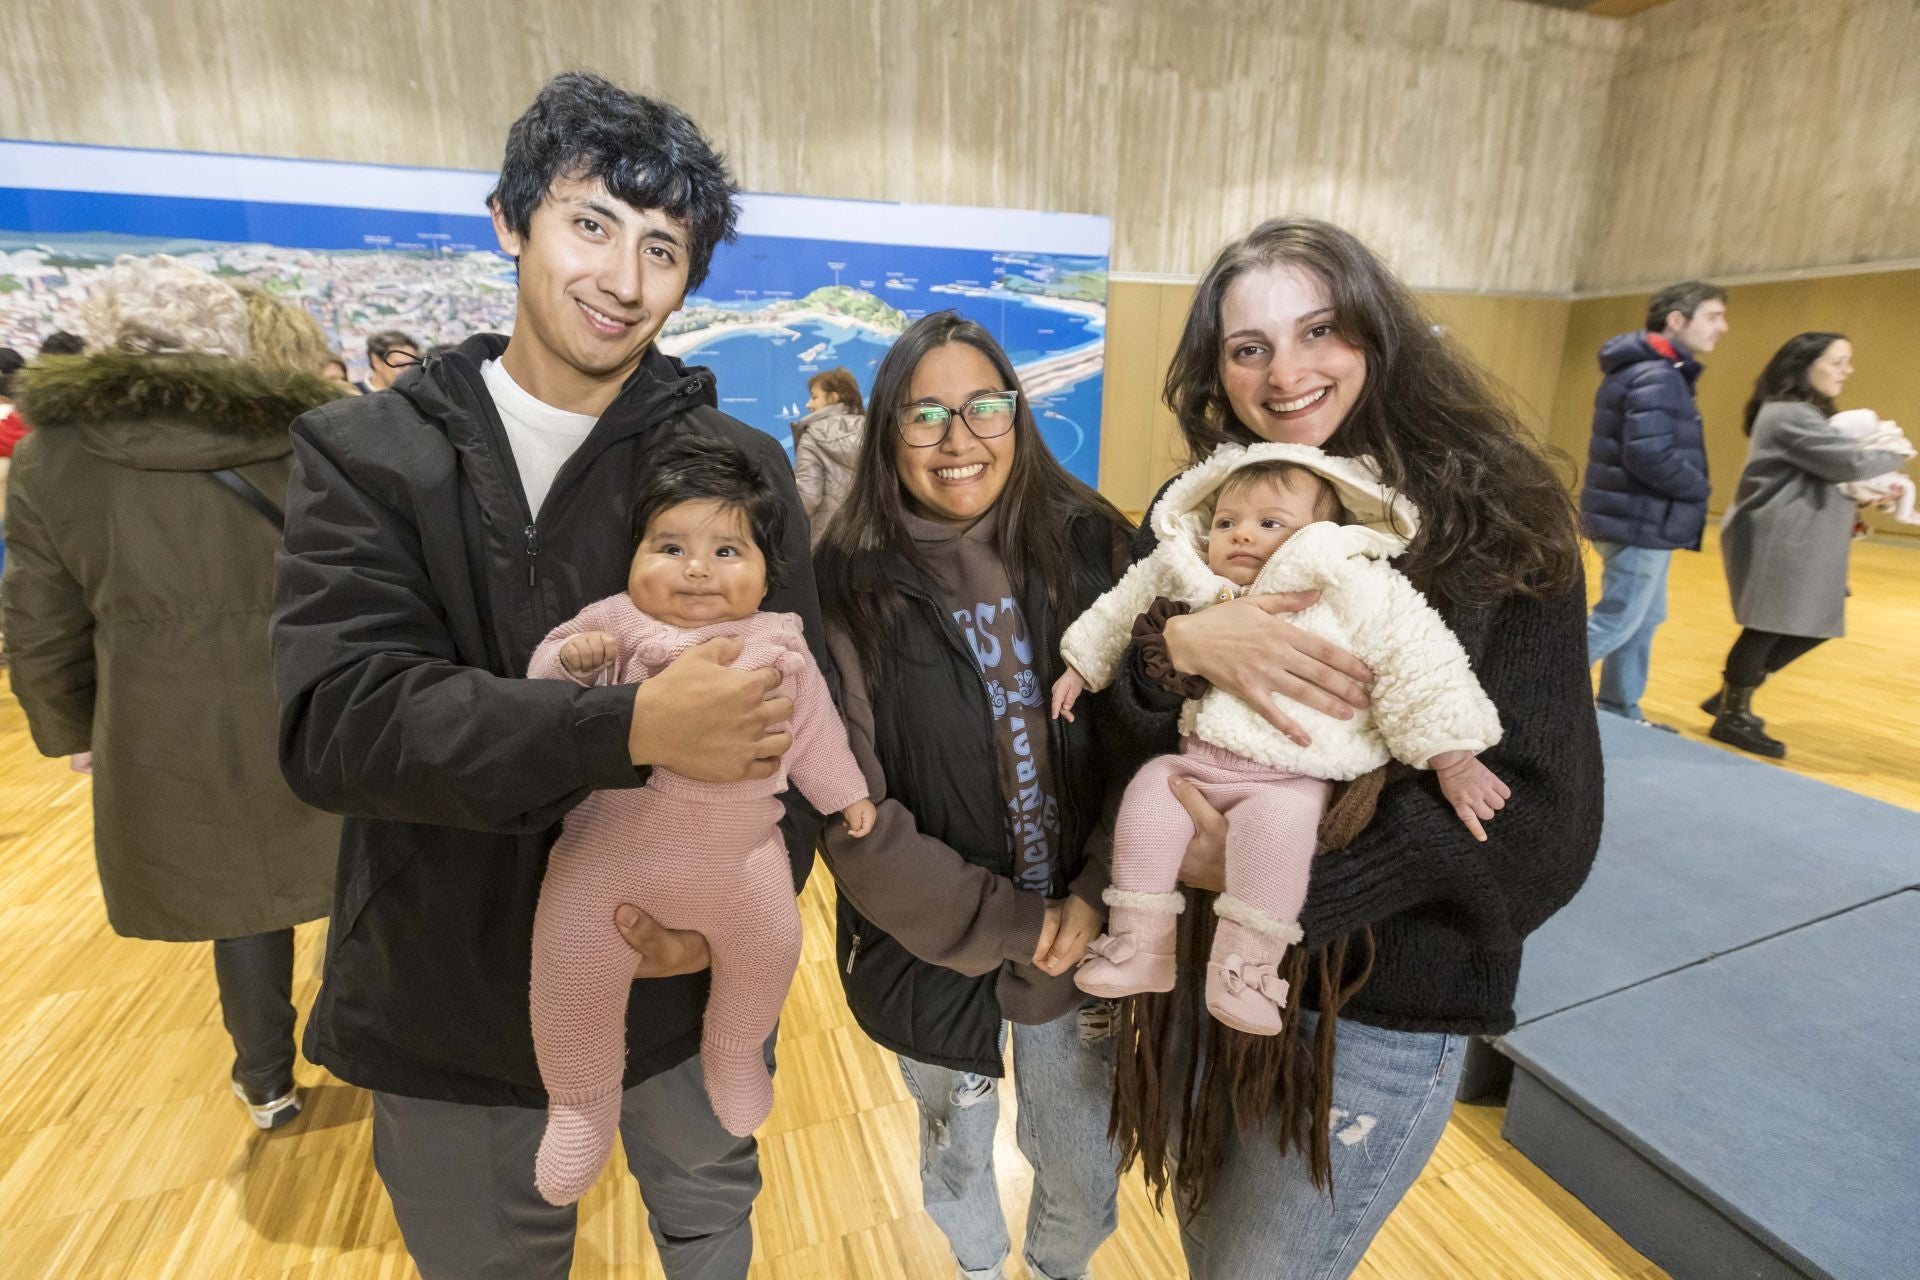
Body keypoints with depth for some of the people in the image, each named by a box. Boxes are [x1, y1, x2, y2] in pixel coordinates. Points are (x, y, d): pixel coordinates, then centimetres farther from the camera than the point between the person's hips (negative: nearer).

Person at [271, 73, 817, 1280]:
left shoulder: (743, 466, -6)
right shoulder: (368, 452, -7)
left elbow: (800, 711, -7)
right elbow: (336, 716, -20)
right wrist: (631, 729, -33)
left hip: (694, 973, 1)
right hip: (450, 996, 0)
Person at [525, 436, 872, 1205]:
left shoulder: (778, 649, 0)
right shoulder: (617, 624, -3)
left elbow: (813, 727, 11)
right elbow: (543, 681, -1)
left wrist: (845, 793, 16)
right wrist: (570, 656, -23)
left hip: (737, 847, 1)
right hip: (612, 840, -1)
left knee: (771, 949, 8)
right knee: (571, 961, -1)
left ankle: (733, 1055, 40)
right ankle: (581, 1101, 27)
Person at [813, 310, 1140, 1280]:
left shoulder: (1091, 549, -8)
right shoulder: (849, 586, -14)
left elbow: (1144, 744, -5)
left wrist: (1095, 900, -15)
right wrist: (1004, 925, -15)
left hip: (1085, 939, 2)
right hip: (933, 950, -1)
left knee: (1083, 1181, 19)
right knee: (958, 1152, 24)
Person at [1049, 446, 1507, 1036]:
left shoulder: (1357, 591, -2)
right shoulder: (1187, 585, 9)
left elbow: (1420, 669, -3)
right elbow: (1119, 617, 25)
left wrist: (1454, 763, -6)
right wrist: (1081, 666, 28)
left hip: (1289, 777, -4)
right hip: (1193, 757, 4)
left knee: (1276, 818, -31)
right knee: (1149, 789, -19)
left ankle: (1246, 966, -17)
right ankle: (1138, 944, -7)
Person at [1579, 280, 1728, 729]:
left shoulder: (1650, 371, 14)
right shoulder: (1656, 377, -18)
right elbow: (1648, 455, -27)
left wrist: (1692, 488, 8)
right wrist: (1700, 489, -11)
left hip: (1637, 518, 10)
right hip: (1642, 521, -10)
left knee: (1645, 619, 17)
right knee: (1617, 622, -5)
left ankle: (1620, 711, 26)